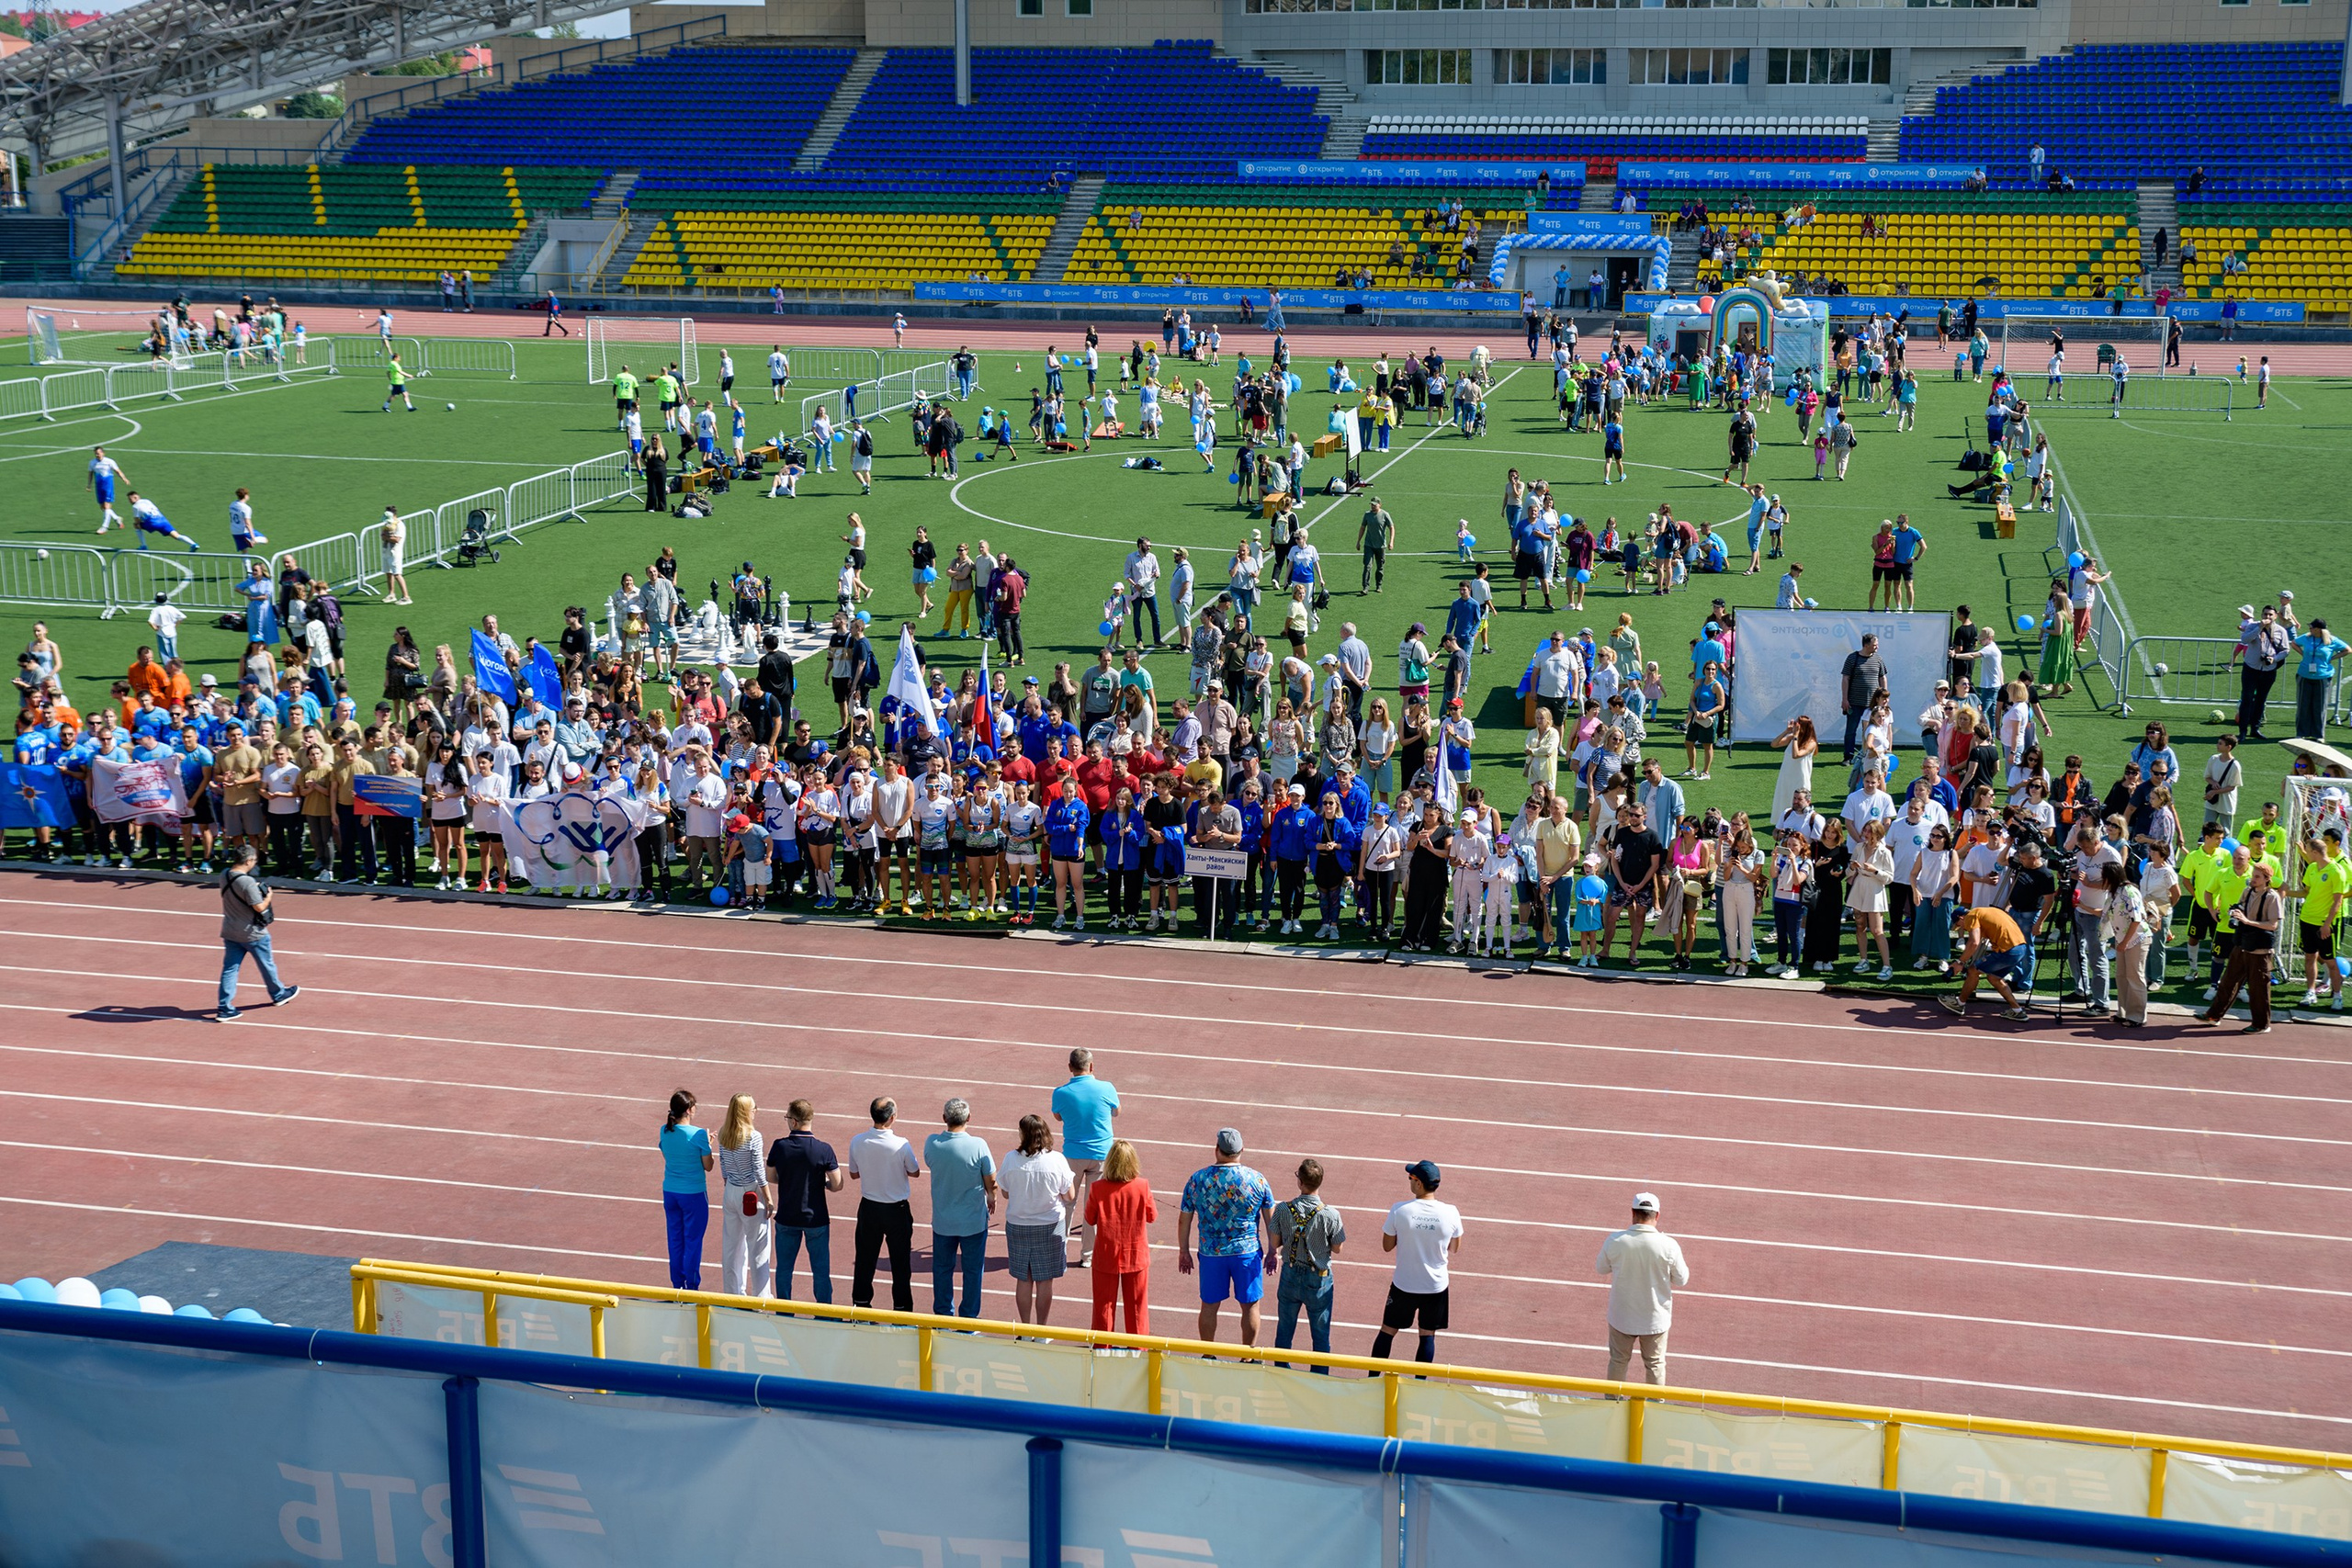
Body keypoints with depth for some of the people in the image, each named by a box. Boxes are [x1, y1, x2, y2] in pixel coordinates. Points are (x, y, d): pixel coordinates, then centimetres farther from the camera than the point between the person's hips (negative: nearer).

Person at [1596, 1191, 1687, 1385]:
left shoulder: (1614, 1241, -18)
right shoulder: (1668, 1245, -21)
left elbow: (1602, 1270, 1)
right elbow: (1681, 1280, -7)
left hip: (1621, 1317, 1)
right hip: (1656, 1318, -1)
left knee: (1618, 1361, 20)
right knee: (1655, 1365, 18)